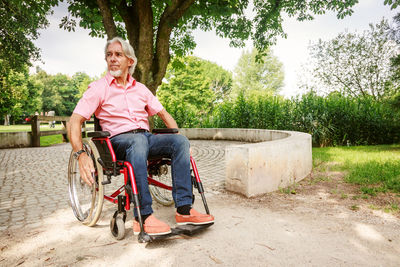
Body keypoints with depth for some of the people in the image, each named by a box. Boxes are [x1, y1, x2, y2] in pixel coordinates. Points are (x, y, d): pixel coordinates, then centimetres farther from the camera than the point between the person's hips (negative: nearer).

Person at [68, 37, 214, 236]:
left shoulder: (140, 89, 19)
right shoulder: (98, 88, 6)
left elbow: (164, 114, 20)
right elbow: (74, 121, -5)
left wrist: (178, 141, 5)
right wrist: (81, 154, -21)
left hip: (146, 137, 4)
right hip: (118, 140, -4)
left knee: (180, 141, -22)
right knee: (138, 141, -39)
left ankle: (183, 210, -25)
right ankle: (143, 217, -35)